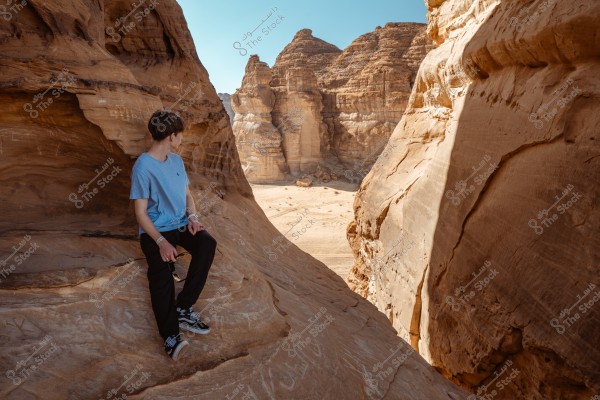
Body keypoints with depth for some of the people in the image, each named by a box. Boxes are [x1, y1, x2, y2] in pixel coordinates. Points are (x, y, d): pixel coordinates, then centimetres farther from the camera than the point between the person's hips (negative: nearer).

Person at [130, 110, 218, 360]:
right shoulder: (143, 166, -12)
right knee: (161, 273, -29)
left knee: (207, 243, -24)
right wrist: (161, 241, -25)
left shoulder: (176, 160, 10)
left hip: (181, 224, 6)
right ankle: (170, 335, -21)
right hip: (155, 232, -5)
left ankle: (183, 308, -16)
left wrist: (192, 217, -4)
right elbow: (141, 213, -13)